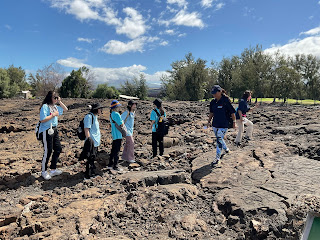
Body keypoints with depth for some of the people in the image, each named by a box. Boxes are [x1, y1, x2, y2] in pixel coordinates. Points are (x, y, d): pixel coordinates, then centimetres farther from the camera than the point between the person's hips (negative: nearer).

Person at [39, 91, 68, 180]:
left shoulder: (55, 107, 10)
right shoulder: (45, 106, -12)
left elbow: (65, 109, 22)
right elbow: (42, 120, -21)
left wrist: (60, 102, 9)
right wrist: (53, 115, -16)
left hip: (54, 130, 8)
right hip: (46, 131, -8)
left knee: (58, 149, 11)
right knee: (48, 151, -1)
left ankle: (53, 169, 25)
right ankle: (44, 171, 17)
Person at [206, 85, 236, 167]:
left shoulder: (226, 100, -13)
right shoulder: (213, 102, 6)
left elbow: (232, 112, -7)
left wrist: (234, 122, -4)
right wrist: (209, 121, 12)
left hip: (223, 125, -7)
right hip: (215, 124, 7)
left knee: (219, 140, -8)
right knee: (219, 139, 19)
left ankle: (217, 158, 0)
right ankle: (226, 149, 48)